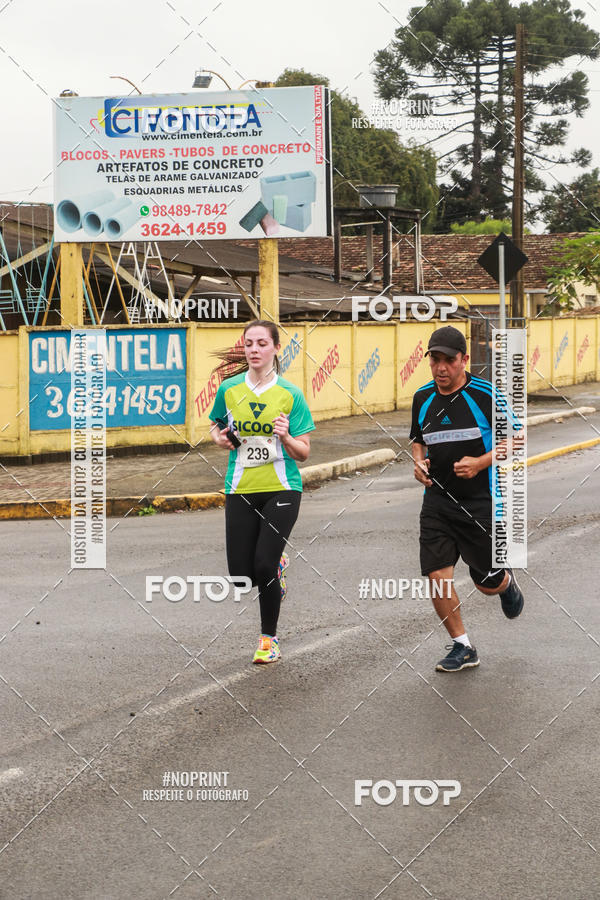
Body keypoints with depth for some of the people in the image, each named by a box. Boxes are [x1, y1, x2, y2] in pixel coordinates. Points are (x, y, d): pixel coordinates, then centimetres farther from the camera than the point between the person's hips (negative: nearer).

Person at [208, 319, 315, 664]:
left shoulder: (290, 394, -4)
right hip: (240, 490, 3)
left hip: (281, 489, -3)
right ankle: (277, 565, 35)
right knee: (241, 576, -2)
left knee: (264, 566, -13)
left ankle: (269, 638, 11)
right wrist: (220, 437, 1)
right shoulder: (229, 389, 2)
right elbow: (217, 425, 22)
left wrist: (286, 437, -23)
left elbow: (303, 453, -3)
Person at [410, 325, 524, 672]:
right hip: (438, 499, 4)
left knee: (488, 583, 6)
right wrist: (419, 462, -1)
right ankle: (462, 647, 10)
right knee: (437, 577, -7)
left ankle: (507, 582, 45)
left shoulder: (485, 393, -10)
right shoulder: (423, 398, 5)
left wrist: (481, 462, -18)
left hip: (481, 501, -3)